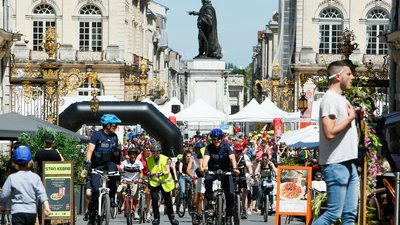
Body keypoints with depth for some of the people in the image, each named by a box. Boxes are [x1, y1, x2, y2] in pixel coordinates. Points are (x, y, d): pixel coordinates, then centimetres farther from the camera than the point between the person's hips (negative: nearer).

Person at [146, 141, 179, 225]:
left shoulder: (165, 159, -7)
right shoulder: (149, 160, -2)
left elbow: (168, 171, -14)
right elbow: (148, 171, 4)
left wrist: (161, 173, -33)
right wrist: (150, 174, -20)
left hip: (165, 182, 0)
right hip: (154, 182, 0)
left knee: (168, 201, 9)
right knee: (154, 199, -18)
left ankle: (172, 218, 27)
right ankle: (156, 218, -6)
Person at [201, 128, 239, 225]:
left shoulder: (226, 146, -13)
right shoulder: (209, 148, -11)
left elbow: (232, 157, -27)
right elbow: (206, 158, -27)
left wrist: (234, 168, -47)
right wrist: (203, 168, -49)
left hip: (226, 171, 0)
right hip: (213, 171, 0)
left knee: (230, 193, -14)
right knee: (207, 179, -35)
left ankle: (229, 215, 2)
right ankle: (209, 200, -14)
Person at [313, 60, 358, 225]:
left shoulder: (342, 99, 18)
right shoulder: (330, 99, -13)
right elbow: (330, 132, -23)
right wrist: (350, 118, -12)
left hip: (349, 162, 10)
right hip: (336, 164, -10)